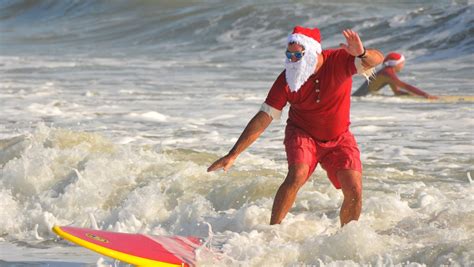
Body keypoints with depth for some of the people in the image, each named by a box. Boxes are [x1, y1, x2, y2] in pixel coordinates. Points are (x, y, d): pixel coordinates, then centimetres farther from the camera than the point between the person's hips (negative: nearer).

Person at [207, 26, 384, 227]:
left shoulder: (338, 61, -23)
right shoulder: (286, 80, -21)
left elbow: (377, 60, -35)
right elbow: (262, 119, -19)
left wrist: (362, 54, -61)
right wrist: (233, 155, -23)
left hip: (339, 137, 1)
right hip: (302, 133, -1)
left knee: (355, 192, -12)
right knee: (297, 175, -30)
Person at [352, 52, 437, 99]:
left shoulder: (390, 72, 9)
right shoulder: (388, 74, -23)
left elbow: (397, 91, 15)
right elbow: (406, 87, -29)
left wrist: (413, 94, -2)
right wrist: (426, 95, -30)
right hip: (363, 93, -10)